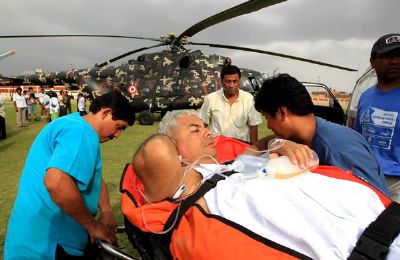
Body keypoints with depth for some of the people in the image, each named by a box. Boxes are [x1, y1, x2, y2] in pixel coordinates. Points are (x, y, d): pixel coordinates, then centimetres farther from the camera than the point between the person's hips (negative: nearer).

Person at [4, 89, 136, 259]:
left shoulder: (75, 125, 13)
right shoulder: (82, 132, -22)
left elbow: (95, 178, 15)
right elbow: (56, 183, -38)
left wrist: (106, 210, -2)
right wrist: (93, 226, -24)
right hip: (47, 244, -10)